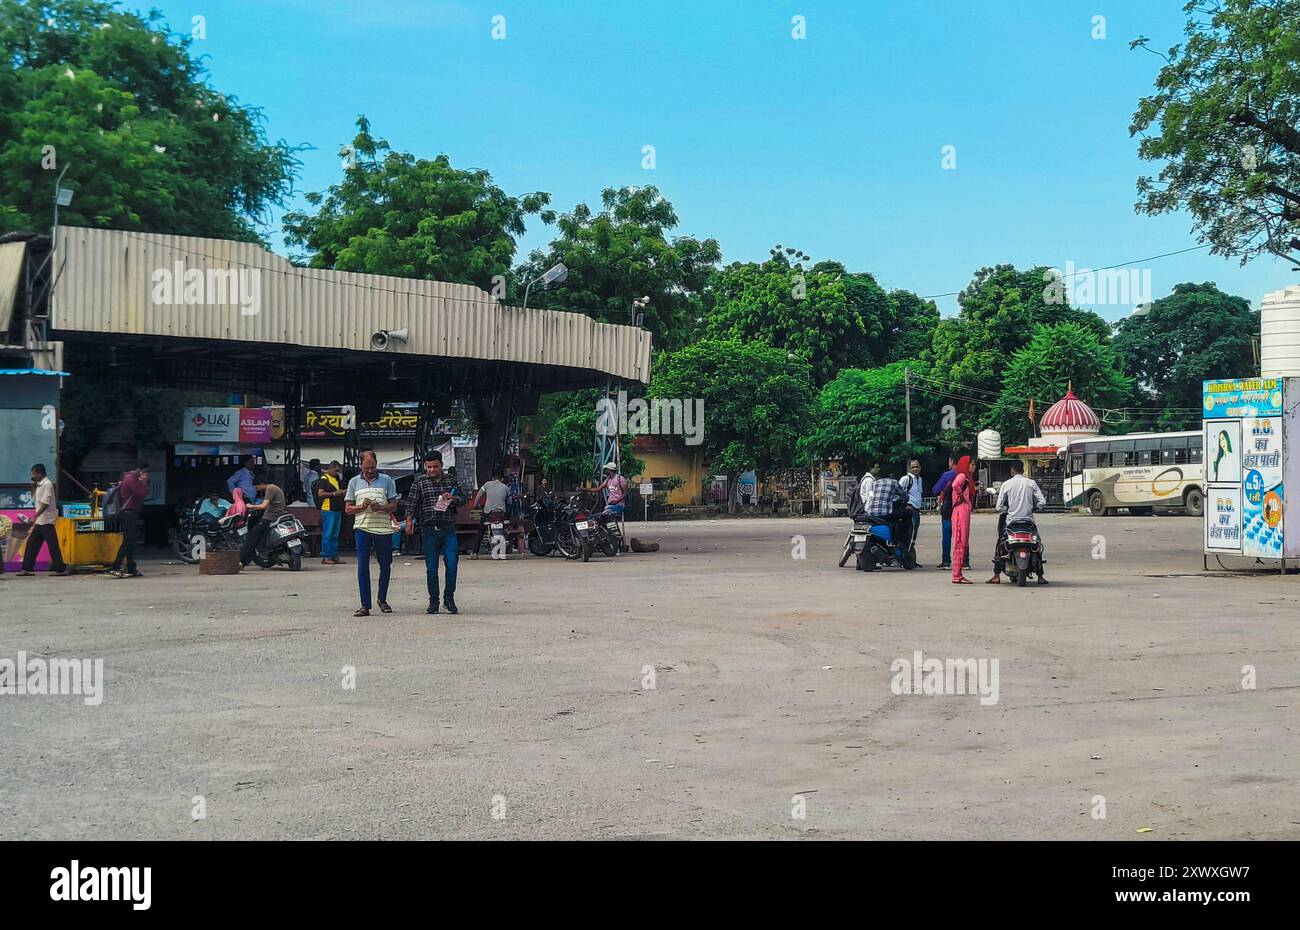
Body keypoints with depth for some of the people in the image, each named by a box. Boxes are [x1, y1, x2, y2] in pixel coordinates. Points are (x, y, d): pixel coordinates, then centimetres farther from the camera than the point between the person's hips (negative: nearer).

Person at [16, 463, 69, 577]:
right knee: (32, 544, 10)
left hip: (46, 521, -10)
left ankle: (60, 568, -3)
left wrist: (35, 517, -25)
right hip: (39, 521, 10)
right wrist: (34, 485, 13)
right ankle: (27, 568, 13)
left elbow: (45, 503, -22)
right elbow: (33, 496, 28)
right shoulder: (40, 485, 13)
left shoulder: (47, 484, -15)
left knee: (52, 545, -6)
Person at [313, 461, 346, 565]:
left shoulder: (336, 479, 20)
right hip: (328, 510, -9)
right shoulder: (323, 479, -6)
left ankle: (334, 556, 15)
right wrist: (334, 493, -19)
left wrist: (342, 492, 10)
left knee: (335, 535, 11)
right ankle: (325, 557, -6)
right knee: (327, 534, -7)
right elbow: (320, 494, -16)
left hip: (337, 509, 9)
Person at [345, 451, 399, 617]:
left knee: (386, 566, 8)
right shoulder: (354, 482, 9)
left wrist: (380, 507, -13)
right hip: (362, 528, 0)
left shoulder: (386, 480, 8)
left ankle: (382, 599, 26)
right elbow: (348, 509, 8)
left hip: (384, 528, 0)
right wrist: (362, 506, -11)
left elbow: (394, 505, 6)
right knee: (362, 567, -5)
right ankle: (365, 605, -3)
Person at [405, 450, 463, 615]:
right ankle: (433, 601, 12)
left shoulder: (450, 481, 12)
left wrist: (452, 498, -3)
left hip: (448, 529, 1)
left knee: (452, 563, -8)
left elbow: (461, 501, 19)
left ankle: (449, 598, 6)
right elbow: (411, 504, 2)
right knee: (431, 568, 2)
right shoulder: (419, 483, 6)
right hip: (429, 529, -1)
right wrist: (409, 523, -13)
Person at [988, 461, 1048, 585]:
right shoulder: (1031, 483, 2)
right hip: (1029, 520, 1)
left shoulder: (1006, 484, -2)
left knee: (999, 544, 12)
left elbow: (999, 507, -5)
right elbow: (1042, 502, -4)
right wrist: (1032, 508, 14)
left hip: (1011, 520, -1)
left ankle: (996, 576, 3)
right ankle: (1040, 577, 11)